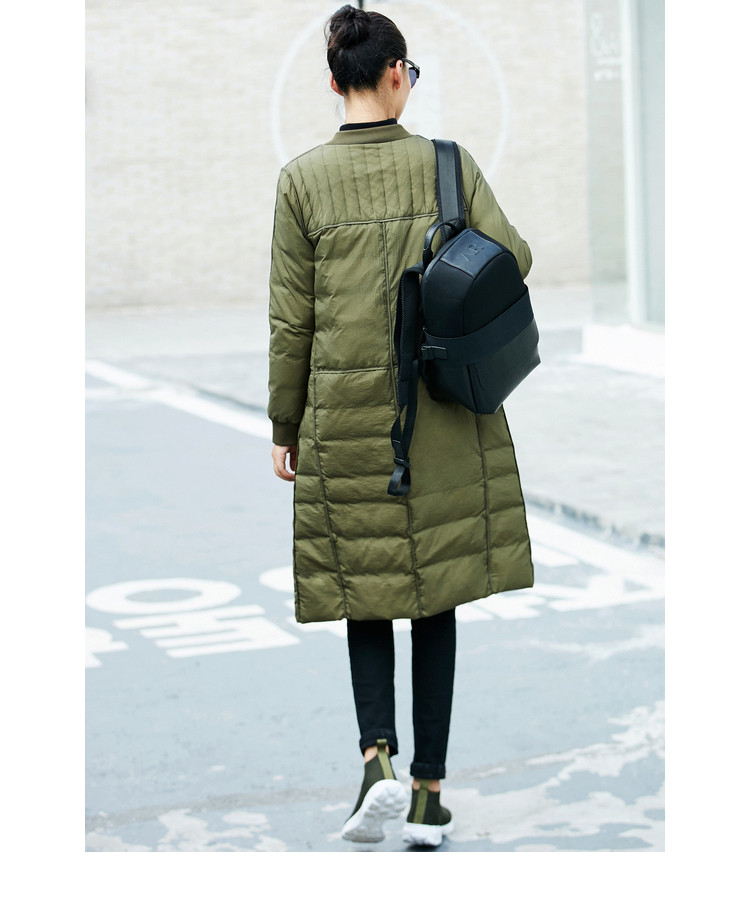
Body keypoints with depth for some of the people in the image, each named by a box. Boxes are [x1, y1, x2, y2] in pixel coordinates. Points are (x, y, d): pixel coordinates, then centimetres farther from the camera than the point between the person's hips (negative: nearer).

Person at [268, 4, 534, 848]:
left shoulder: (303, 179, -3)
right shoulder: (448, 163, -3)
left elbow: (291, 318, -1)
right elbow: (511, 258, -5)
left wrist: (284, 424, 7)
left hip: (347, 412, 0)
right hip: (448, 412, 1)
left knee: (366, 587, 12)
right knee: (436, 595, 9)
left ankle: (378, 754, -9)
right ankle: (429, 789, 10)